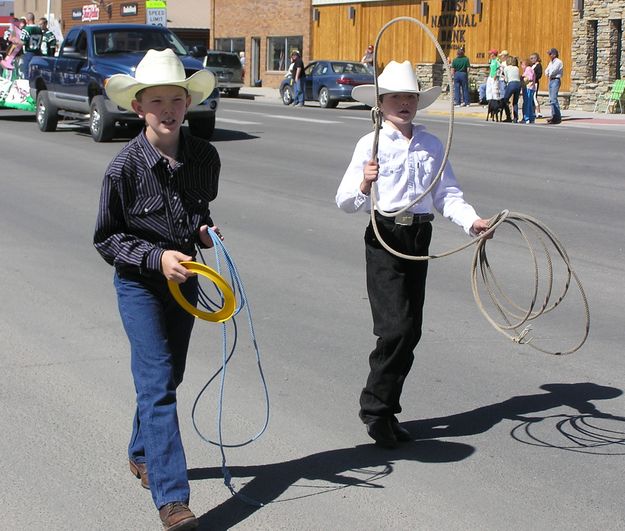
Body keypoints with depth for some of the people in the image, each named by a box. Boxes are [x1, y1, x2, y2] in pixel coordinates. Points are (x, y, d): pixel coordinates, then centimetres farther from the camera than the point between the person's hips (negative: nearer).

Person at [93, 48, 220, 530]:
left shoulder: (205, 156, -4)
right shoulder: (124, 168, -17)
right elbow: (106, 239, -9)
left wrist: (205, 229, -5)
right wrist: (157, 258, -22)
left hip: (184, 278, 5)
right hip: (139, 284, -5)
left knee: (168, 376, 18)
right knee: (157, 383, -11)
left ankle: (142, 454, 42)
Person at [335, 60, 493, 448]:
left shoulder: (432, 146, 11)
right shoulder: (371, 144, -2)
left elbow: (447, 193, 7)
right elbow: (346, 201, -4)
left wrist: (471, 219, -10)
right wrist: (364, 186, -25)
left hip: (419, 237, 5)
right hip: (385, 238, -5)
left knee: (411, 331, 7)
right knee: (397, 327, -13)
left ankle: (384, 410, 20)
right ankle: (376, 409, 2)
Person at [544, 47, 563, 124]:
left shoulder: (558, 62, -10)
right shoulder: (551, 62, 18)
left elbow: (552, 72, -16)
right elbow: (546, 71, 14)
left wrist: (549, 74, 3)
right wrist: (547, 73, -7)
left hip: (555, 80, -9)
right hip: (551, 80, 9)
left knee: (553, 99, -15)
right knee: (551, 99, 9)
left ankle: (558, 117, -16)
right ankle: (554, 116, 13)